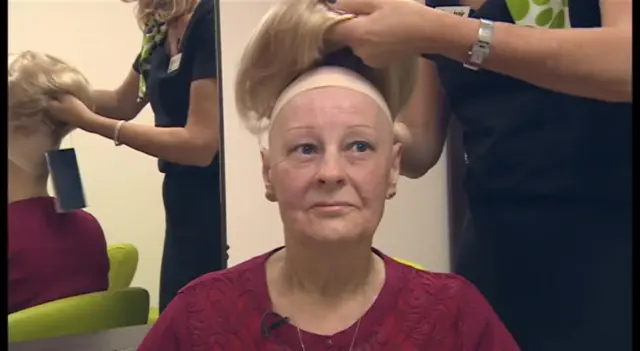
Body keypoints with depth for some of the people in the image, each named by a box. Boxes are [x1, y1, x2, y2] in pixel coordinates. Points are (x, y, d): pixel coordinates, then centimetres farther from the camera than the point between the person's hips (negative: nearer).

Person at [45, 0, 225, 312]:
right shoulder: (161, 27, 8)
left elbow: (200, 143, -21)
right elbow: (123, 103, 22)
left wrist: (88, 121, -15)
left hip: (212, 203, -8)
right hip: (182, 198, 8)